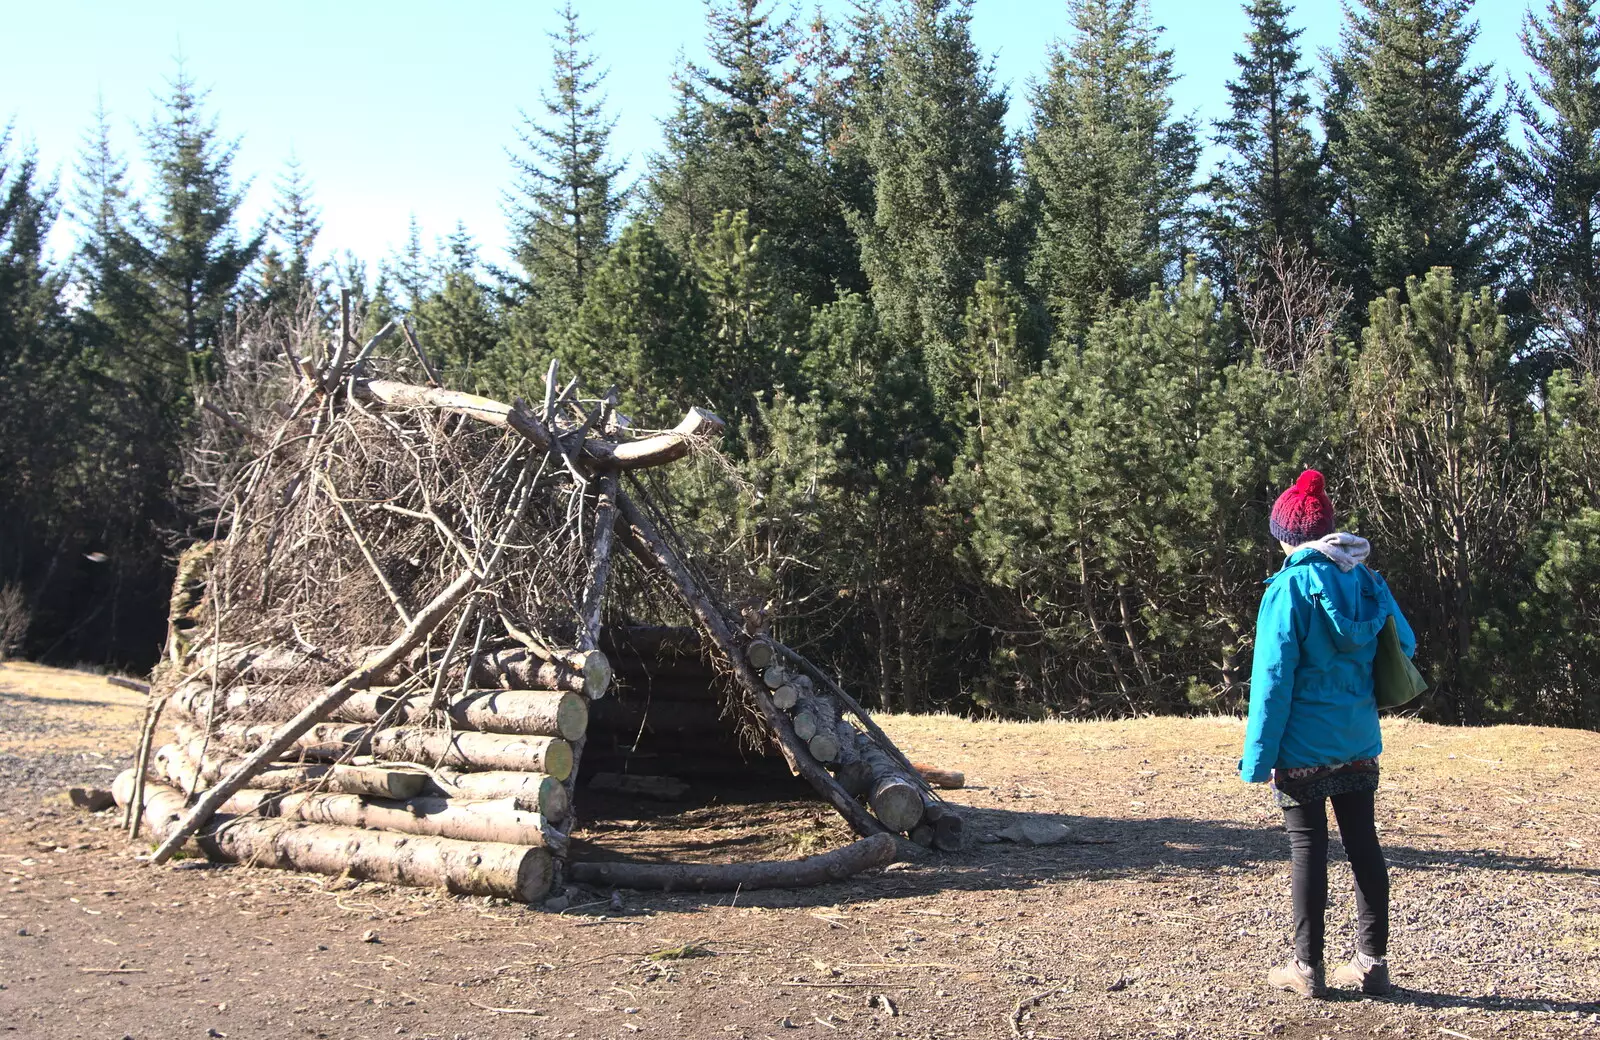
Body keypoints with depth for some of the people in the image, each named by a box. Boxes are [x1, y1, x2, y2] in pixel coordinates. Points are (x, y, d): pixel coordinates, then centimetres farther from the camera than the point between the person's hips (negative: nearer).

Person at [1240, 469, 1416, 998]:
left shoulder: (1289, 588, -14)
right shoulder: (1367, 581, 2)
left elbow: (1272, 677, -16)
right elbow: (1405, 647, 9)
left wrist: (1258, 756, -12)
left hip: (1303, 750, -5)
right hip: (1360, 745, 5)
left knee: (1308, 851, 2)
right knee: (1364, 846, 12)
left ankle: (1307, 967, 9)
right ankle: (1372, 961, 19)